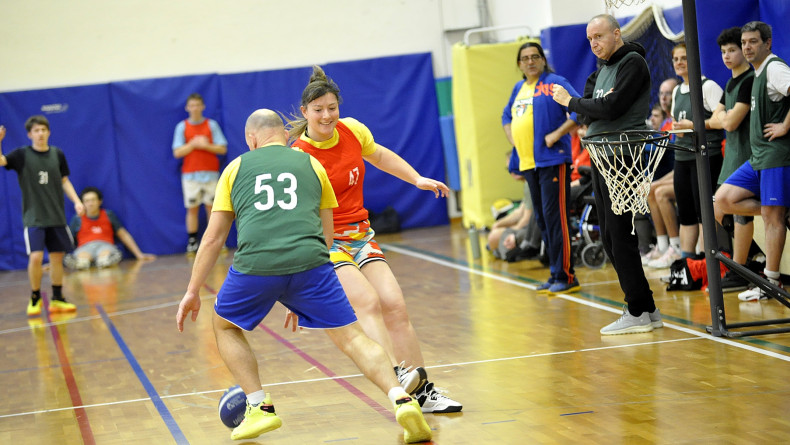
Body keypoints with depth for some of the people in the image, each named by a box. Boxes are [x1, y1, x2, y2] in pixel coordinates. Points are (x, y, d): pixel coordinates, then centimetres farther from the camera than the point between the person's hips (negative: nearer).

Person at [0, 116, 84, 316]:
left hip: (56, 216, 3)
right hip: (33, 217, -3)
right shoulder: (22, 155, -4)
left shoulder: (57, 154, 5)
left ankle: (57, 299, 18)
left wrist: (76, 201, 3)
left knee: (57, 256, 5)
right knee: (36, 256, -14)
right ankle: (35, 299, 3)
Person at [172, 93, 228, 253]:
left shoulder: (212, 125, 5)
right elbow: (177, 152, 0)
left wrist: (206, 146, -13)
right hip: (190, 174, 0)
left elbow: (222, 149, 1)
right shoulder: (182, 127, 6)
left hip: (210, 173, 0)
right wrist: (193, 144, -11)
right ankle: (192, 242, 5)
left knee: (212, 207, -1)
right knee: (192, 208, 0)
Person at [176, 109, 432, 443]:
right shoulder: (310, 164, 24)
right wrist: (301, 300, 36)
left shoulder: (236, 168, 21)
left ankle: (260, 408, 17)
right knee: (350, 337, 7)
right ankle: (402, 400, -13)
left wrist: (193, 291, 26)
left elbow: (213, 237, 19)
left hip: (255, 265, 0)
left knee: (225, 327, 26)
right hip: (309, 262, 1)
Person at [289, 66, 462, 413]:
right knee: (367, 302, -27)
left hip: (360, 235, 5)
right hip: (323, 242, -5)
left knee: (394, 305, -9)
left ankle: (423, 393, -4)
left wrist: (418, 179, 15)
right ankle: (399, 376, -41)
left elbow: (379, 155, 21)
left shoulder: (352, 130, -1)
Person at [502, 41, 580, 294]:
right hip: (528, 163, 8)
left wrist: (557, 134, -17)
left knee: (554, 217, -11)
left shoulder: (554, 83, -6)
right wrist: (513, 140, 17)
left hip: (552, 160, -8)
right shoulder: (519, 88, 16)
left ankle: (565, 276, -8)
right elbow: (507, 116, 33)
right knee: (543, 220, 10)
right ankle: (555, 273, 17)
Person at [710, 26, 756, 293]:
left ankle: (738, 275, -6)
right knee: (718, 211, 10)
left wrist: (723, 117, 3)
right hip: (732, 153, 10)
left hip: (745, 153, -10)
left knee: (740, 211, -9)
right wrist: (725, 117, -5)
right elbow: (715, 120, 15)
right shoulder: (731, 83, 18)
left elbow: (731, 122, -18)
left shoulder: (750, 80, -13)